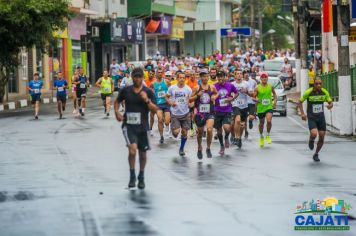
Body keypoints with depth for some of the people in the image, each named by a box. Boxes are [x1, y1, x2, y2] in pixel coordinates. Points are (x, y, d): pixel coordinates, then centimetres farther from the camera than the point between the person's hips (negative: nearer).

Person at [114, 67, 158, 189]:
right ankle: (132, 176, -5)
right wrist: (117, 112, 2)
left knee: (143, 154, 11)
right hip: (128, 125, -1)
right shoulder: (126, 90, 2)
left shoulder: (148, 92, -1)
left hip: (142, 126, 1)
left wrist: (147, 100, -21)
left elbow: (155, 109, -5)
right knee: (132, 149, -21)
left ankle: (141, 178, 31)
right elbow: (117, 101, 19)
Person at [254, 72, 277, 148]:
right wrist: (256, 100, -23)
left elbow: (274, 94, 17)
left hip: (269, 107, 0)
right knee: (261, 123, 13)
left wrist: (275, 101, 1)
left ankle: (268, 135, 1)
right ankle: (261, 137, 36)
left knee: (269, 121, -21)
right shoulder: (257, 88, -6)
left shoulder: (270, 87, 0)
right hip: (260, 108, 0)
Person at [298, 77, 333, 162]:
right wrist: (302, 113, -13)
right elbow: (300, 102, -1)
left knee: (322, 138, 3)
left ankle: (316, 154, 26)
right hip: (311, 118, -3)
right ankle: (311, 140, 14)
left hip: (321, 117, 3)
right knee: (314, 134, -25)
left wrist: (330, 105, -20)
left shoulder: (325, 92, -6)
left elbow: (330, 102, 5)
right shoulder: (308, 92, -13)